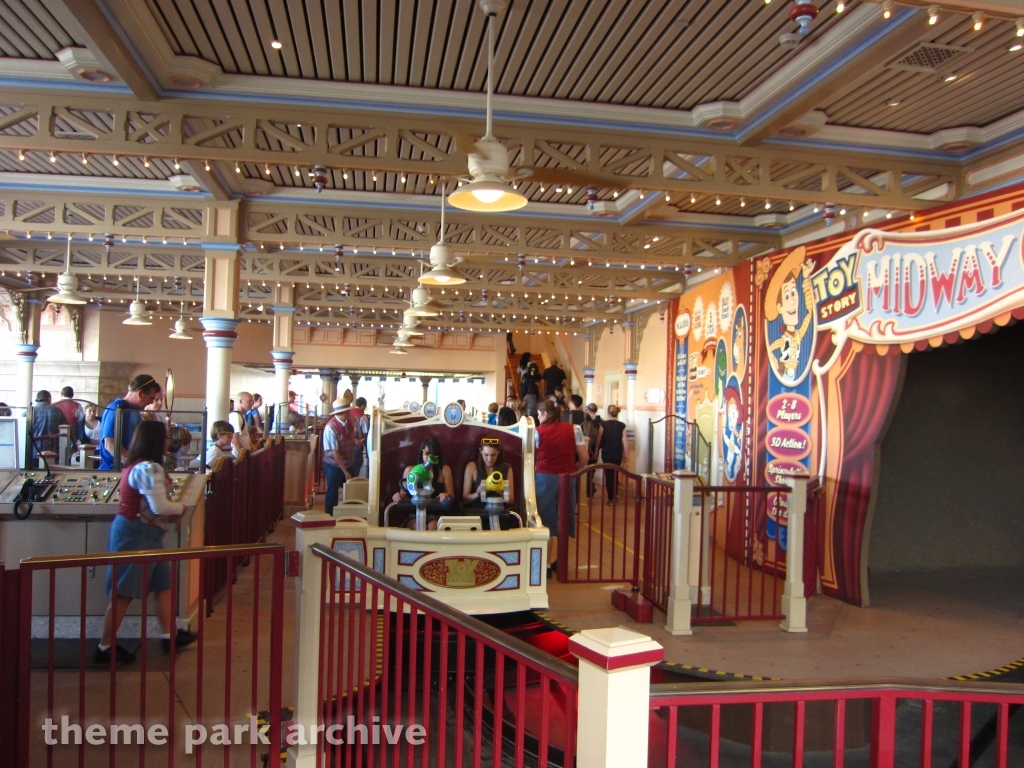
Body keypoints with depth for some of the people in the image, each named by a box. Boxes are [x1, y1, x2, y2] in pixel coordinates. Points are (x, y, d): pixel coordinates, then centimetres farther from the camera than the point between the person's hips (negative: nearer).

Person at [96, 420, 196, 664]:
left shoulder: (136, 465, 12)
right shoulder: (149, 468, -20)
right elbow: (159, 507, -22)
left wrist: (171, 512, 6)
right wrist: (180, 507, -4)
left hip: (142, 533, 11)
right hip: (136, 534, -11)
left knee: (163, 583, 16)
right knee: (124, 593, -1)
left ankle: (169, 635, 26)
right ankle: (105, 648, 10)